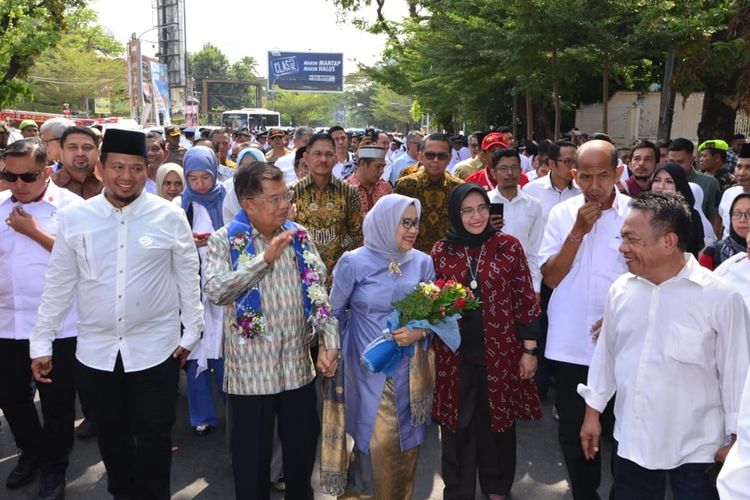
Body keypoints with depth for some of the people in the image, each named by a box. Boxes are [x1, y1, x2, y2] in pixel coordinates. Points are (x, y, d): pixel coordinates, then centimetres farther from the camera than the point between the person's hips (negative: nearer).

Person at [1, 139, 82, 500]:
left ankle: (54, 468, 31)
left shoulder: (71, 206, -9)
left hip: (58, 326, -4)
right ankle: (30, 452, 44)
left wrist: (35, 231, -18)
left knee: (57, 402, 10)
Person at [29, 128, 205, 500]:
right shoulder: (73, 218, -3)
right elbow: (58, 285, 3)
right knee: (111, 438, 18)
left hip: (155, 350, -2)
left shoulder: (170, 217, -7)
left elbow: (188, 278, 0)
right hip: (95, 351, 2)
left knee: (154, 441, 10)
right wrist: (41, 343, 5)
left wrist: (191, 333, 2)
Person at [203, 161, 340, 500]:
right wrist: (264, 259, -25)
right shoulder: (225, 240, -6)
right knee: (252, 455, 10)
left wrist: (329, 341, -5)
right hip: (250, 370, -3)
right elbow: (214, 291, -21)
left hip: (298, 365, 4)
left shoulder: (299, 235, 5)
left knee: (303, 446, 18)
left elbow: (318, 291, 4)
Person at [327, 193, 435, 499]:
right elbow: (335, 312, 2)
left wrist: (418, 333, -15)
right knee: (378, 442, 2)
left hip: (410, 368, 3)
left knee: (408, 441, 13)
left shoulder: (422, 262, -1)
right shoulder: (354, 262, -9)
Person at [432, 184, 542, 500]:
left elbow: (526, 300, -1)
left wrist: (529, 350, -3)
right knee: (457, 423, 9)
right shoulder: (440, 251, 0)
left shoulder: (509, 246, -4)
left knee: (498, 418, 13)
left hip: (500, 351, 0)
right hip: (455, 354, 1)